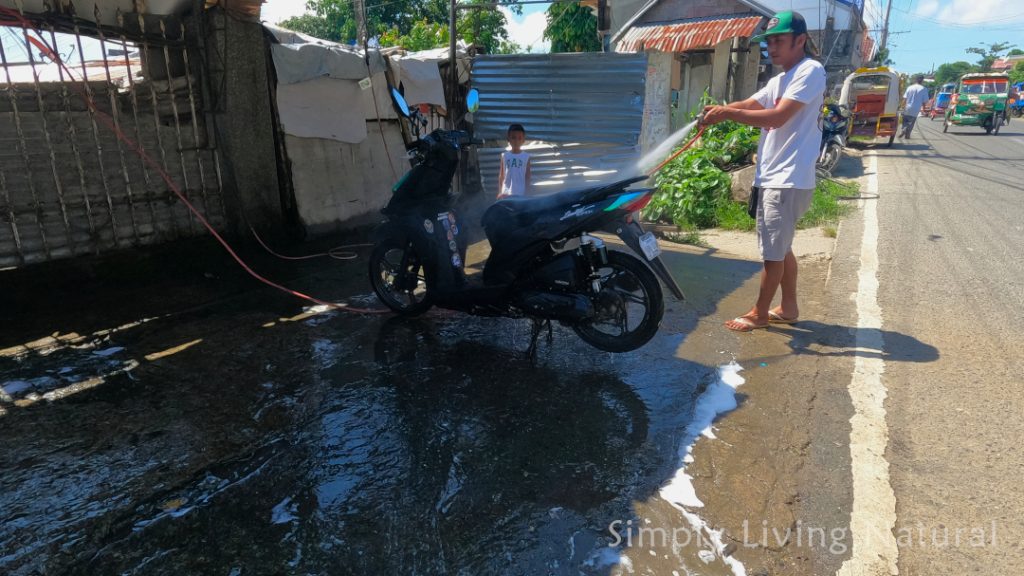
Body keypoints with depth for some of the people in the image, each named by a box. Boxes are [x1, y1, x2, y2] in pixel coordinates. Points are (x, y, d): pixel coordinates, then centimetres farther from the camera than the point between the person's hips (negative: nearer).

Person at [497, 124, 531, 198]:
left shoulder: (526, 157, 1)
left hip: (520, 194, 0)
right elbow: (501, 175, 7)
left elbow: (527, 176, 3)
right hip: (506, 193, 1)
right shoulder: (504, 156, 3)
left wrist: (527, 192, -1)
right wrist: (499, 192, 4)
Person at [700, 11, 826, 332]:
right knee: (780, 248, 17)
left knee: (773, 251, -1)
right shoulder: (780, 80, 19)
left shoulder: (811, 71, -10)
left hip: (789, 179, -10)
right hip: (771, 176, 10)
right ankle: (789, 307, 30)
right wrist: (719, 111, -15)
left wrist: (728, 114, -25)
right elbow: (749, 105, 6)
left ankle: (759, 314, 11)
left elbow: (779, 117, -23)